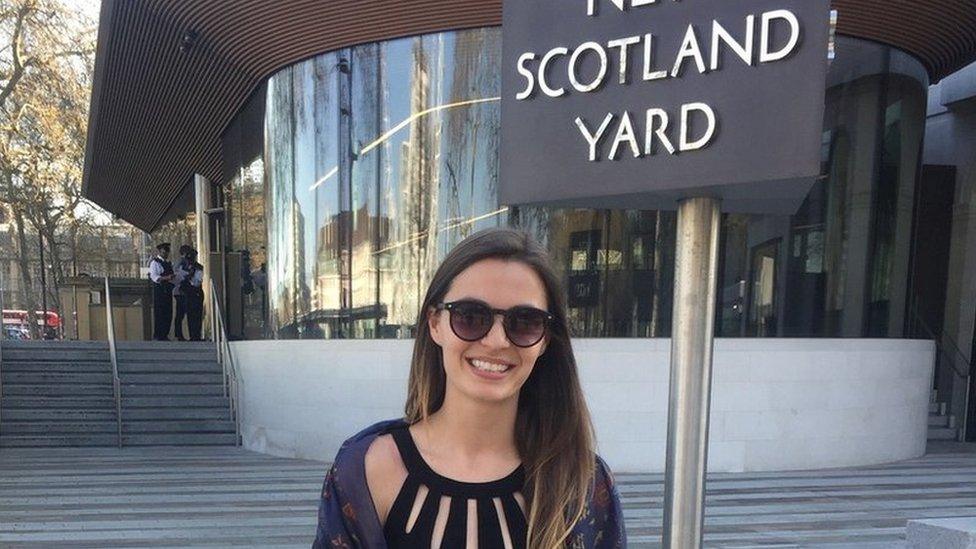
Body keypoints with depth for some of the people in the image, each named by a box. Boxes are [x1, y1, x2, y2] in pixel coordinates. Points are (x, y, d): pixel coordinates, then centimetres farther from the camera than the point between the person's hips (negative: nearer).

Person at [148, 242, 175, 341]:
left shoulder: (168, 263, 18)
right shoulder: (155, 262, -5)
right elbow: (154, 277, -17)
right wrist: (167, 278, -27)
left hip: (168, 290, 7)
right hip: (159, 290, -7)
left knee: (168, 313, 8)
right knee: (159, 313, -5)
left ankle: (165, 335, 15)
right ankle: (158, 336, 1)